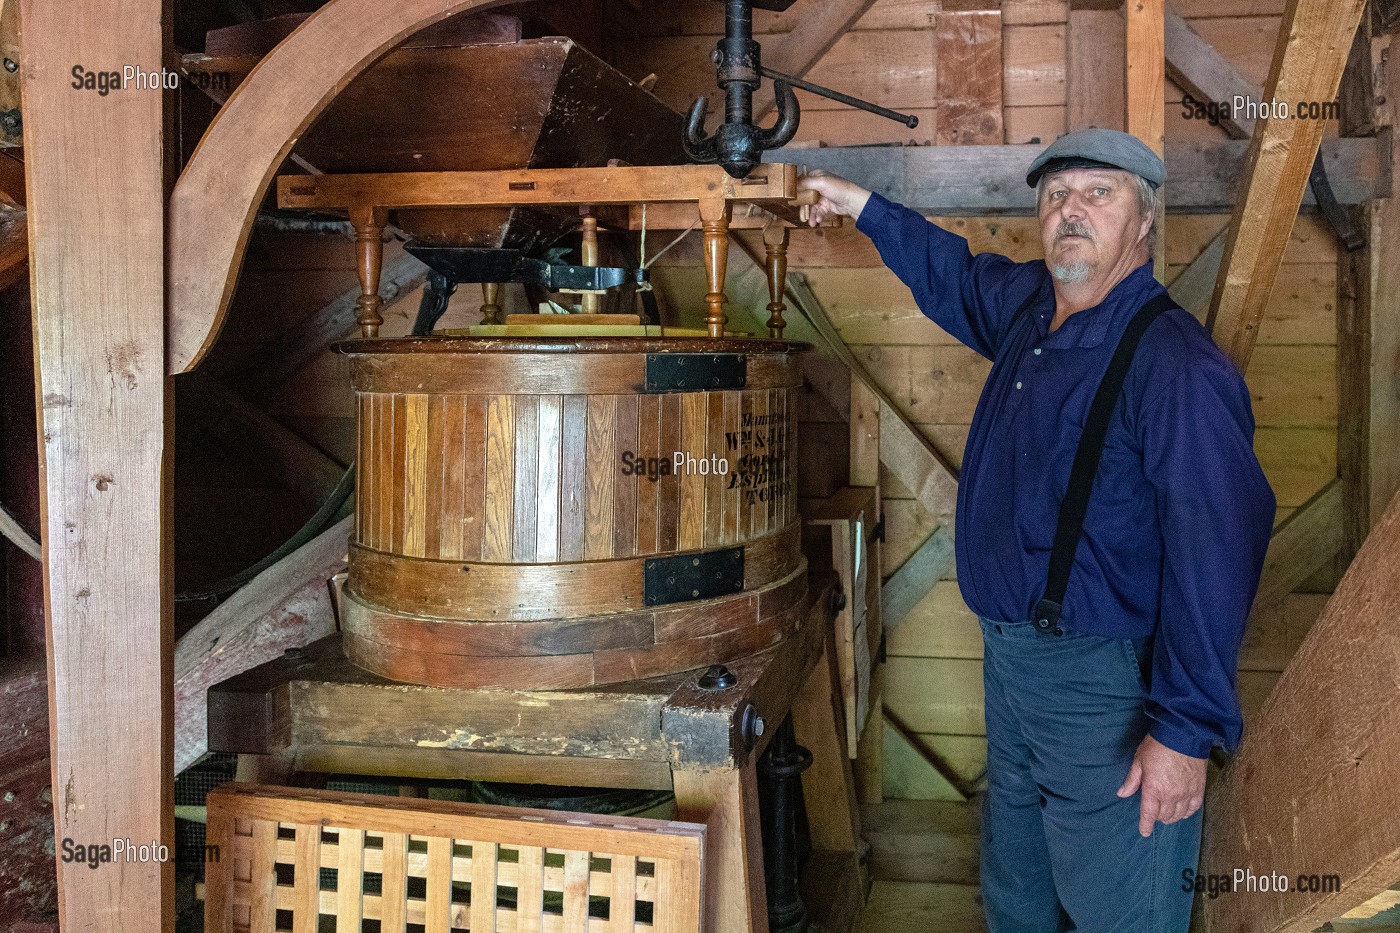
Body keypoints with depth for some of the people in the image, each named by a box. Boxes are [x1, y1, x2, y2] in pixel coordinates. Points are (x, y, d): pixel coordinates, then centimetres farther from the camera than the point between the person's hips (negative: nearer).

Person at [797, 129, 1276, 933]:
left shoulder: (1178, 367, -23)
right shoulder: (1027, 305, 3)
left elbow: (1217, 555, -26)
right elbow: (951, 274, 28)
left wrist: (1187, 732, -27)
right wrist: (864, 207, 30)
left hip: (1103, 684, -8)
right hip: (1011, 655, 9)